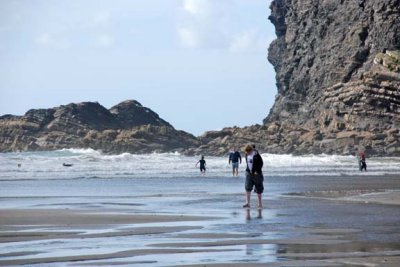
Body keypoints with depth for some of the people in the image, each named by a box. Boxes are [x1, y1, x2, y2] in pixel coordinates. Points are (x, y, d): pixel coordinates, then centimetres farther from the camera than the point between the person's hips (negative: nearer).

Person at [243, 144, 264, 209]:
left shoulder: (256, 155, -14)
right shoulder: (247, 155, 5)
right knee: (247, 188, -7)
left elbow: (261, 163, -10)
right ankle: (247, 203, -8)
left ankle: (260, 204, 13)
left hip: (256, 174, -5)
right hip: (249, 173, 5)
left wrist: (257, 171, -13)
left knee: (258, 189, 3)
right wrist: (247, 170, 10)